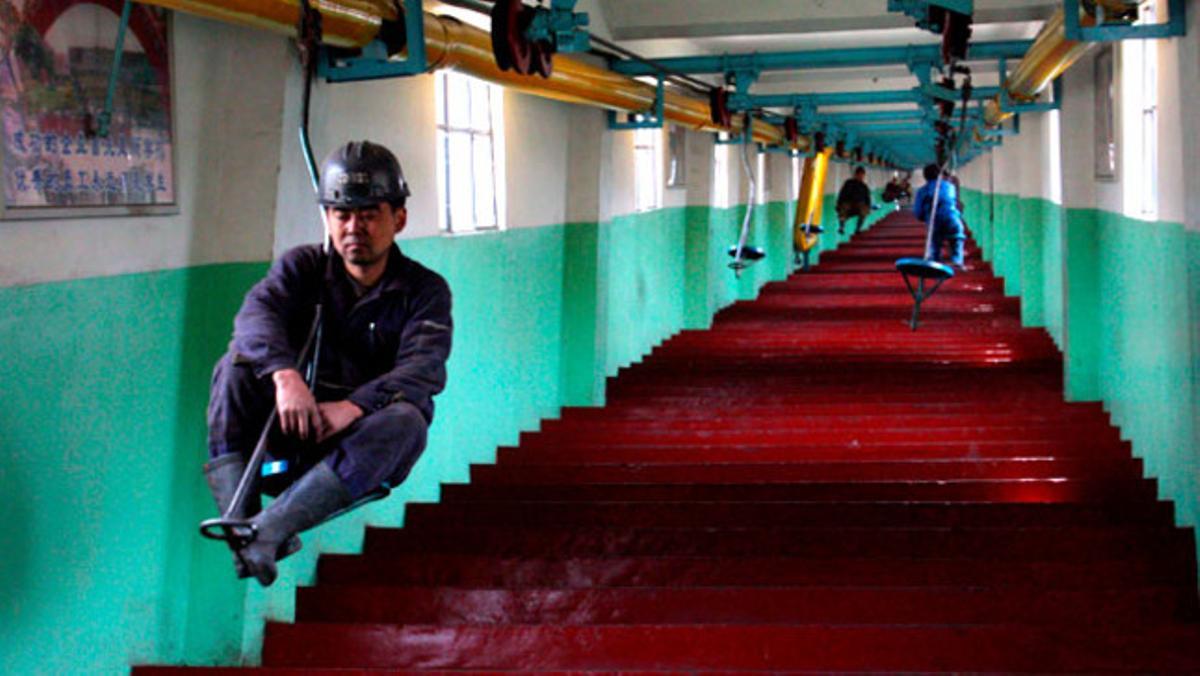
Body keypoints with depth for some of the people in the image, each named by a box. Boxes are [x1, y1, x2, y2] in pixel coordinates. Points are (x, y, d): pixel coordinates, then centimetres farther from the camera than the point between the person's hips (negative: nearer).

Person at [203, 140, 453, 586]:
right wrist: (285, 375, -38)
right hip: (296, 428, 2)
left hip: (364, 439, -2)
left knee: (406, 418, -35)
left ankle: (269, 530, -47)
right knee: (237, 367, -21)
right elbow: (257, 313, -16)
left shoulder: (424, 290, 0)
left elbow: (424, 369, -18)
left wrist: (353, 407, -37)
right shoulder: (304, 267, 6)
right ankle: (238, 515, -36)